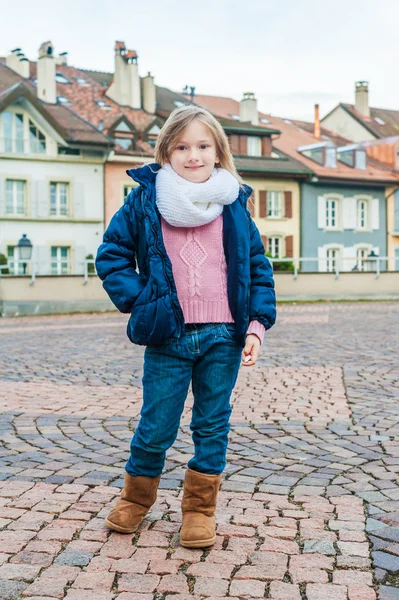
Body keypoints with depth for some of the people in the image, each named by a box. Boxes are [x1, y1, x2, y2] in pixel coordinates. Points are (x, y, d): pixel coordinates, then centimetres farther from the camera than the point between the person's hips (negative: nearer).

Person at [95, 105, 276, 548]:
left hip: (223, 337, 2)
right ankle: (135, 499, 31)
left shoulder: (233, 204, 6)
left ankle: (200, 508, 27)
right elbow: (111, 254, 5)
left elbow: (258, 268, 8)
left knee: (212, 426, 11)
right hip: (167, 337, -1)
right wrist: (139, 301, -6)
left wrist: (257, 325, -1)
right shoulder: (146, 200, 1)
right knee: (155, 427, 6)